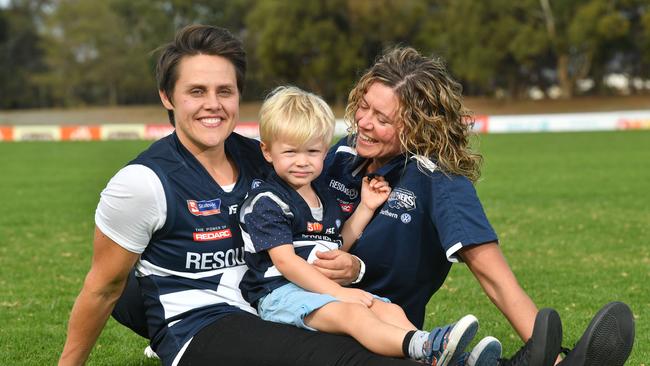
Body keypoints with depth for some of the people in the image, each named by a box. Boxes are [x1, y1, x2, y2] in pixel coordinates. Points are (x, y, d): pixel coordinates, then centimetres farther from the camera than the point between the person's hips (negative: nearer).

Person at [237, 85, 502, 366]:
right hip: (280, 293, -8)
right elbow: (285, 261, -15)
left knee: (389, 310, -13)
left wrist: (366, 208, 17)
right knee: (351, 313, -33)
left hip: (323, 287, 8)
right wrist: (337, 292, -20)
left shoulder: (322, 196, 20)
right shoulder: (266, 203, -7)